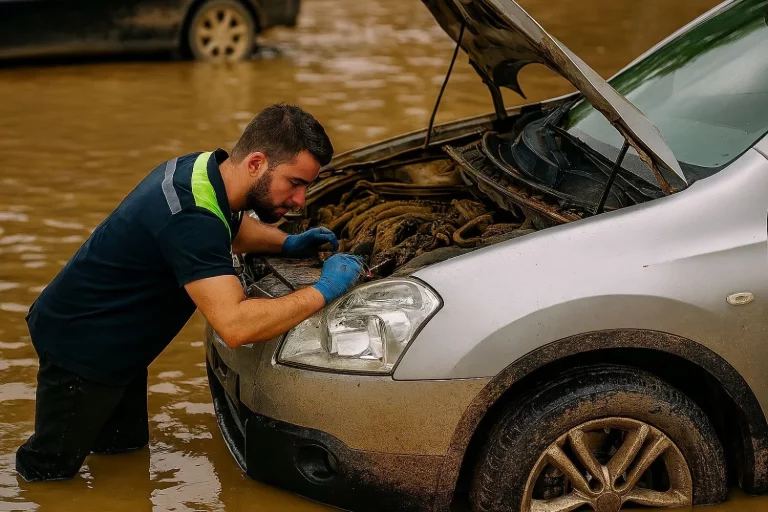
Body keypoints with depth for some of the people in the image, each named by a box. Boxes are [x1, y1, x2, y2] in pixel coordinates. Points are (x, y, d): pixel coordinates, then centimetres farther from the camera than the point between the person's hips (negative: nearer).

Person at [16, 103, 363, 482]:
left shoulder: (204, 168, -5)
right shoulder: (190, 220, -35)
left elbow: (230, 227, 21)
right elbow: (235, 326, -42)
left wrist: (287, 243, 4)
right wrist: (323, 291, -34)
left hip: (116, 347, 10)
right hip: (79, 349, -10)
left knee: (126, 447, 22)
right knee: (49, 471, 6)